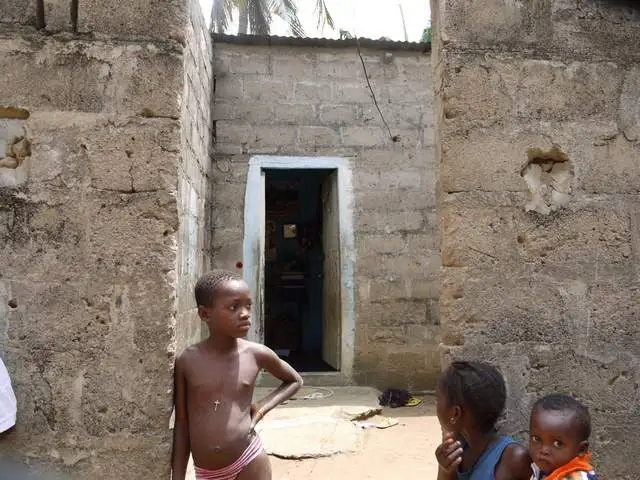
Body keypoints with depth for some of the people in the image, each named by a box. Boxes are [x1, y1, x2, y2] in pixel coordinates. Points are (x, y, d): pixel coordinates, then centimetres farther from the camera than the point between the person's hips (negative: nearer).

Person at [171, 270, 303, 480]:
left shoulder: (257, 354, -7)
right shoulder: (187, 361, -6)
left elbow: (295, 381, 13)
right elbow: (181, 425, 2)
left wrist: (262, 407, -1)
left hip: (249, 461, -1)